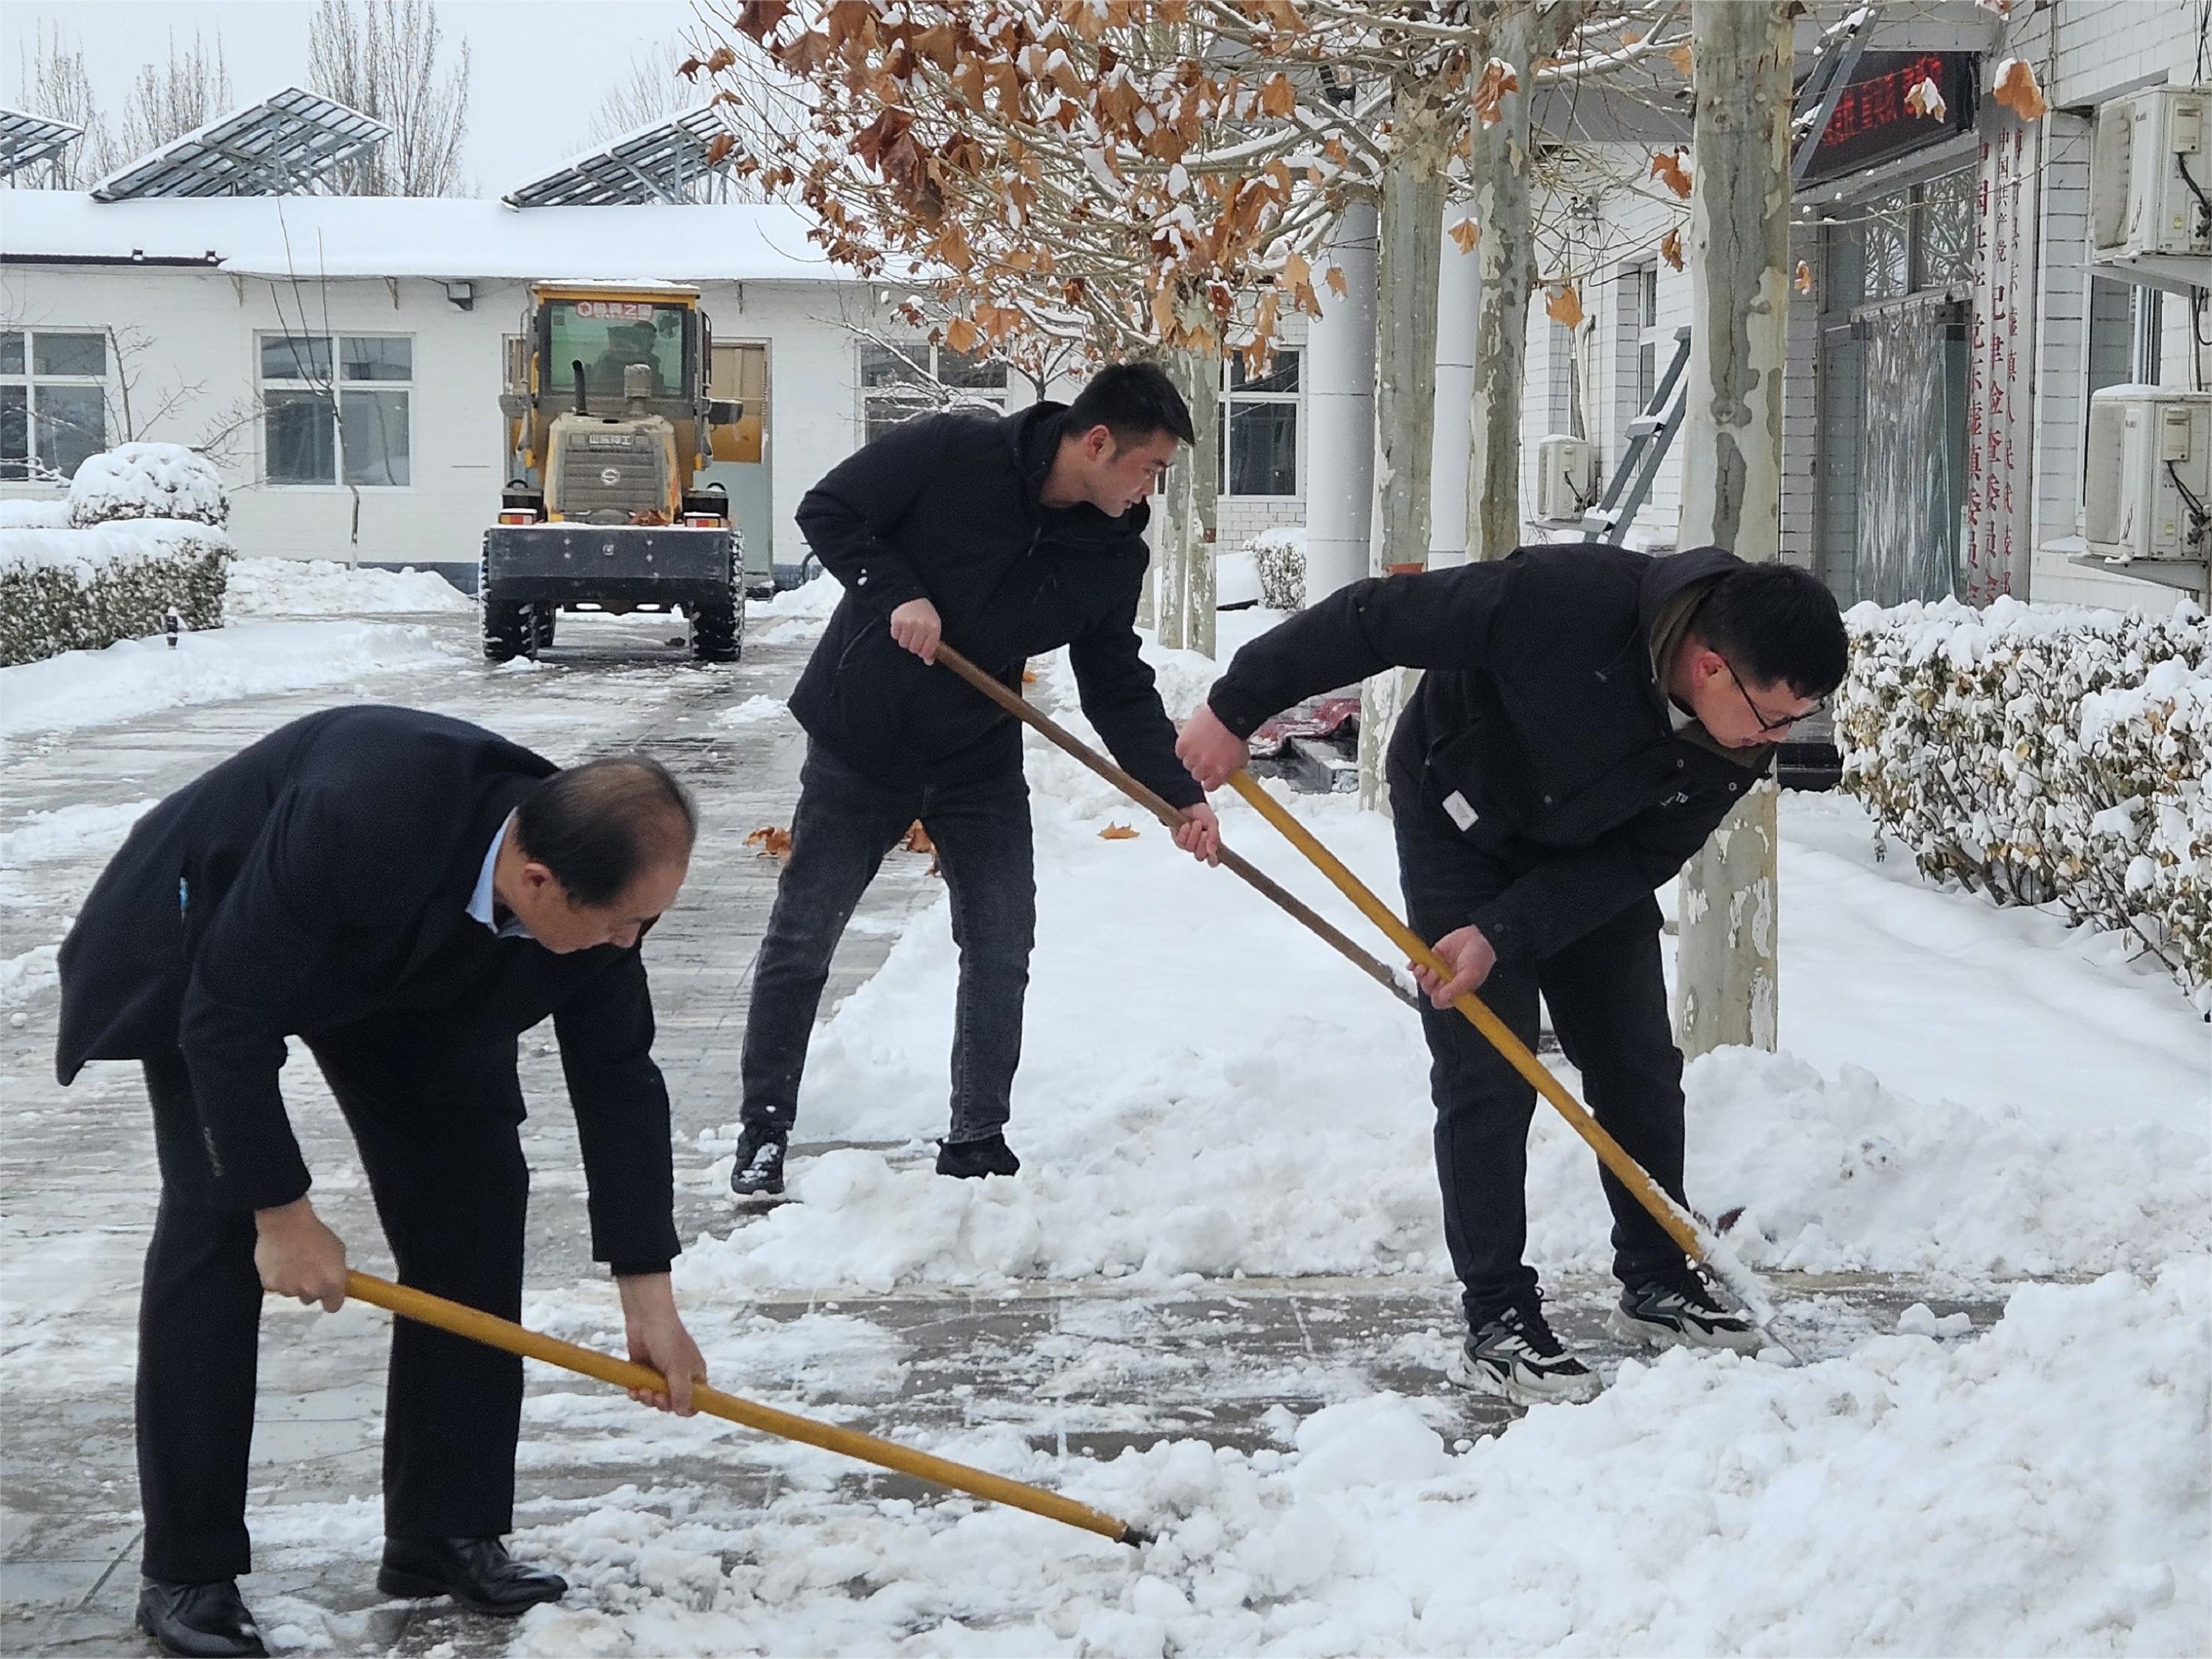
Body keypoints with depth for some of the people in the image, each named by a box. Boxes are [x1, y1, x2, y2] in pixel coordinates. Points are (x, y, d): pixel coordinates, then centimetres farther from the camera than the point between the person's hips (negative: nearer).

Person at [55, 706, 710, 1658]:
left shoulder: (591, 879, -26)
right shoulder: (353, 822, -45)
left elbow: (617, 1075, -13)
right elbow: (226, 1020, -33)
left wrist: (647, 1296, -10)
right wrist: (282, 1210, -26)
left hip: (408, 971, 6)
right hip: (204, 944, -5)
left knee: (474, 1194, -3)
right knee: (216, 1219, -15)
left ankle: (444, 1534, 7)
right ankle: (188, 1572, -6)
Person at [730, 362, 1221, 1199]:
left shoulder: (1113, 555, -5)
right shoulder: (950, 453, -19)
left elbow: (1117, 685, 2)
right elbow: (827, 511, -12)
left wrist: (1181, 792, -7)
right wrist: (896, 593, -24)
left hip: (980, 761, 4)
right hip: (860, 744, -4)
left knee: (1001, 948, 1)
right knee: (800, 939, 3)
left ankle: (977, 1140, 15)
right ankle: (763, 1131, 15)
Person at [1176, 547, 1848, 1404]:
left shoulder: (1743, 735, -23)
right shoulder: (1566, 598, -40)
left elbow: (1640, 859, -16)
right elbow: (1374, 617, -31)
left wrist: (1504, 934, -27)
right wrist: (1236, 707, -25)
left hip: (1588, 856, 5)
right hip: (1463, 825, -5)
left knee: (1641, 1066, 7)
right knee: (1489, 1073, -10)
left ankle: (1657, 1285, 23)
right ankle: (1497, 1324, -5)